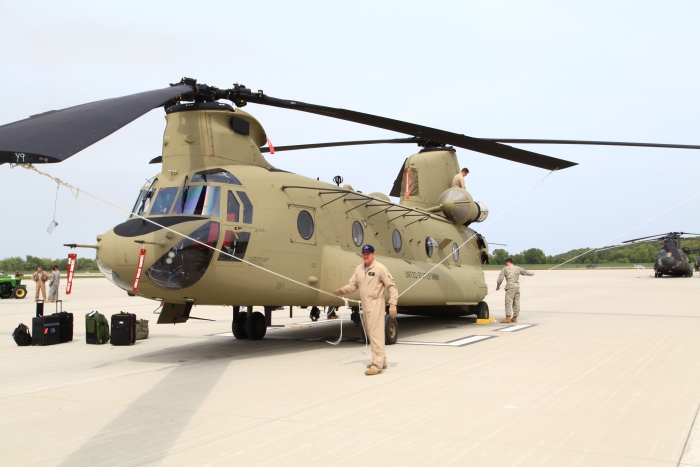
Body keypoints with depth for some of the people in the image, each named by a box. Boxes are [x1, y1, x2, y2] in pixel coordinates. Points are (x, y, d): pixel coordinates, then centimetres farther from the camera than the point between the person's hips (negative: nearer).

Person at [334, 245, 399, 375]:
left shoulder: (380, 268, -8)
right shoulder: (359, 269, 11)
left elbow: (391, 286, -9)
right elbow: (353, 285, 9)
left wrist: (392, 304, -15)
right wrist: (341, 290, -10)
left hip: (376, 304, -8)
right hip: (365, 305, 8)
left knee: (376, 334, -11)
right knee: (370, 334, 16)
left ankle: (377, 365, -9)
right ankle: (381, 360, 29)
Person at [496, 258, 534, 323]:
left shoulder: (505, 269, 1)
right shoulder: (518, 268, 14)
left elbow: (500, 279, 0)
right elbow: (525, 272, 28)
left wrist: (498, 286, 16)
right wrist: (532, 273, 50)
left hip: (510, 287, -6)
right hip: (517, 286, 6)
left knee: (508, 302, -10)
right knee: (516, 303, 10)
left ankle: (508, 318, -18)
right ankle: (514, 318, 13)